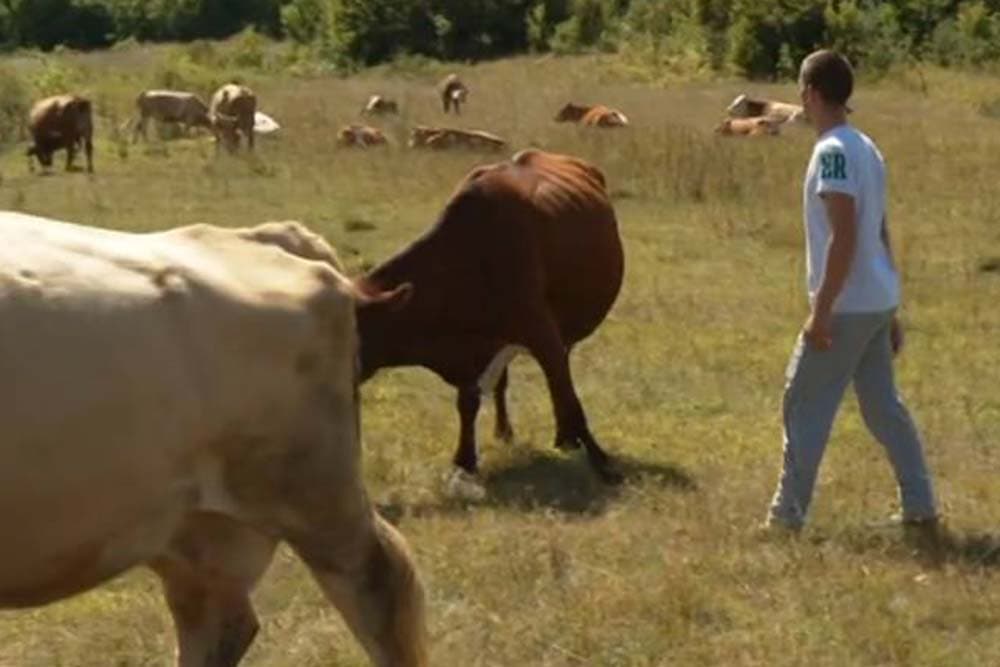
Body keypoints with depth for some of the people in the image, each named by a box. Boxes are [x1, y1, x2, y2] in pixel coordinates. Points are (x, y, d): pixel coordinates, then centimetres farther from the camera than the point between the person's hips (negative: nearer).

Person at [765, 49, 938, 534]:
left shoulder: (833, 152, -16)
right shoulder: (865, 149, 13)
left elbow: (844, 237, -22)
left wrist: (821, 311, -20)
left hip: (846, 306, -9)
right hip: (877, 302, 9)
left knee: (804, 406, -1)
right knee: (883, 405, 13)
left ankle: (788, 514, 3)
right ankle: (919, 506, 14)